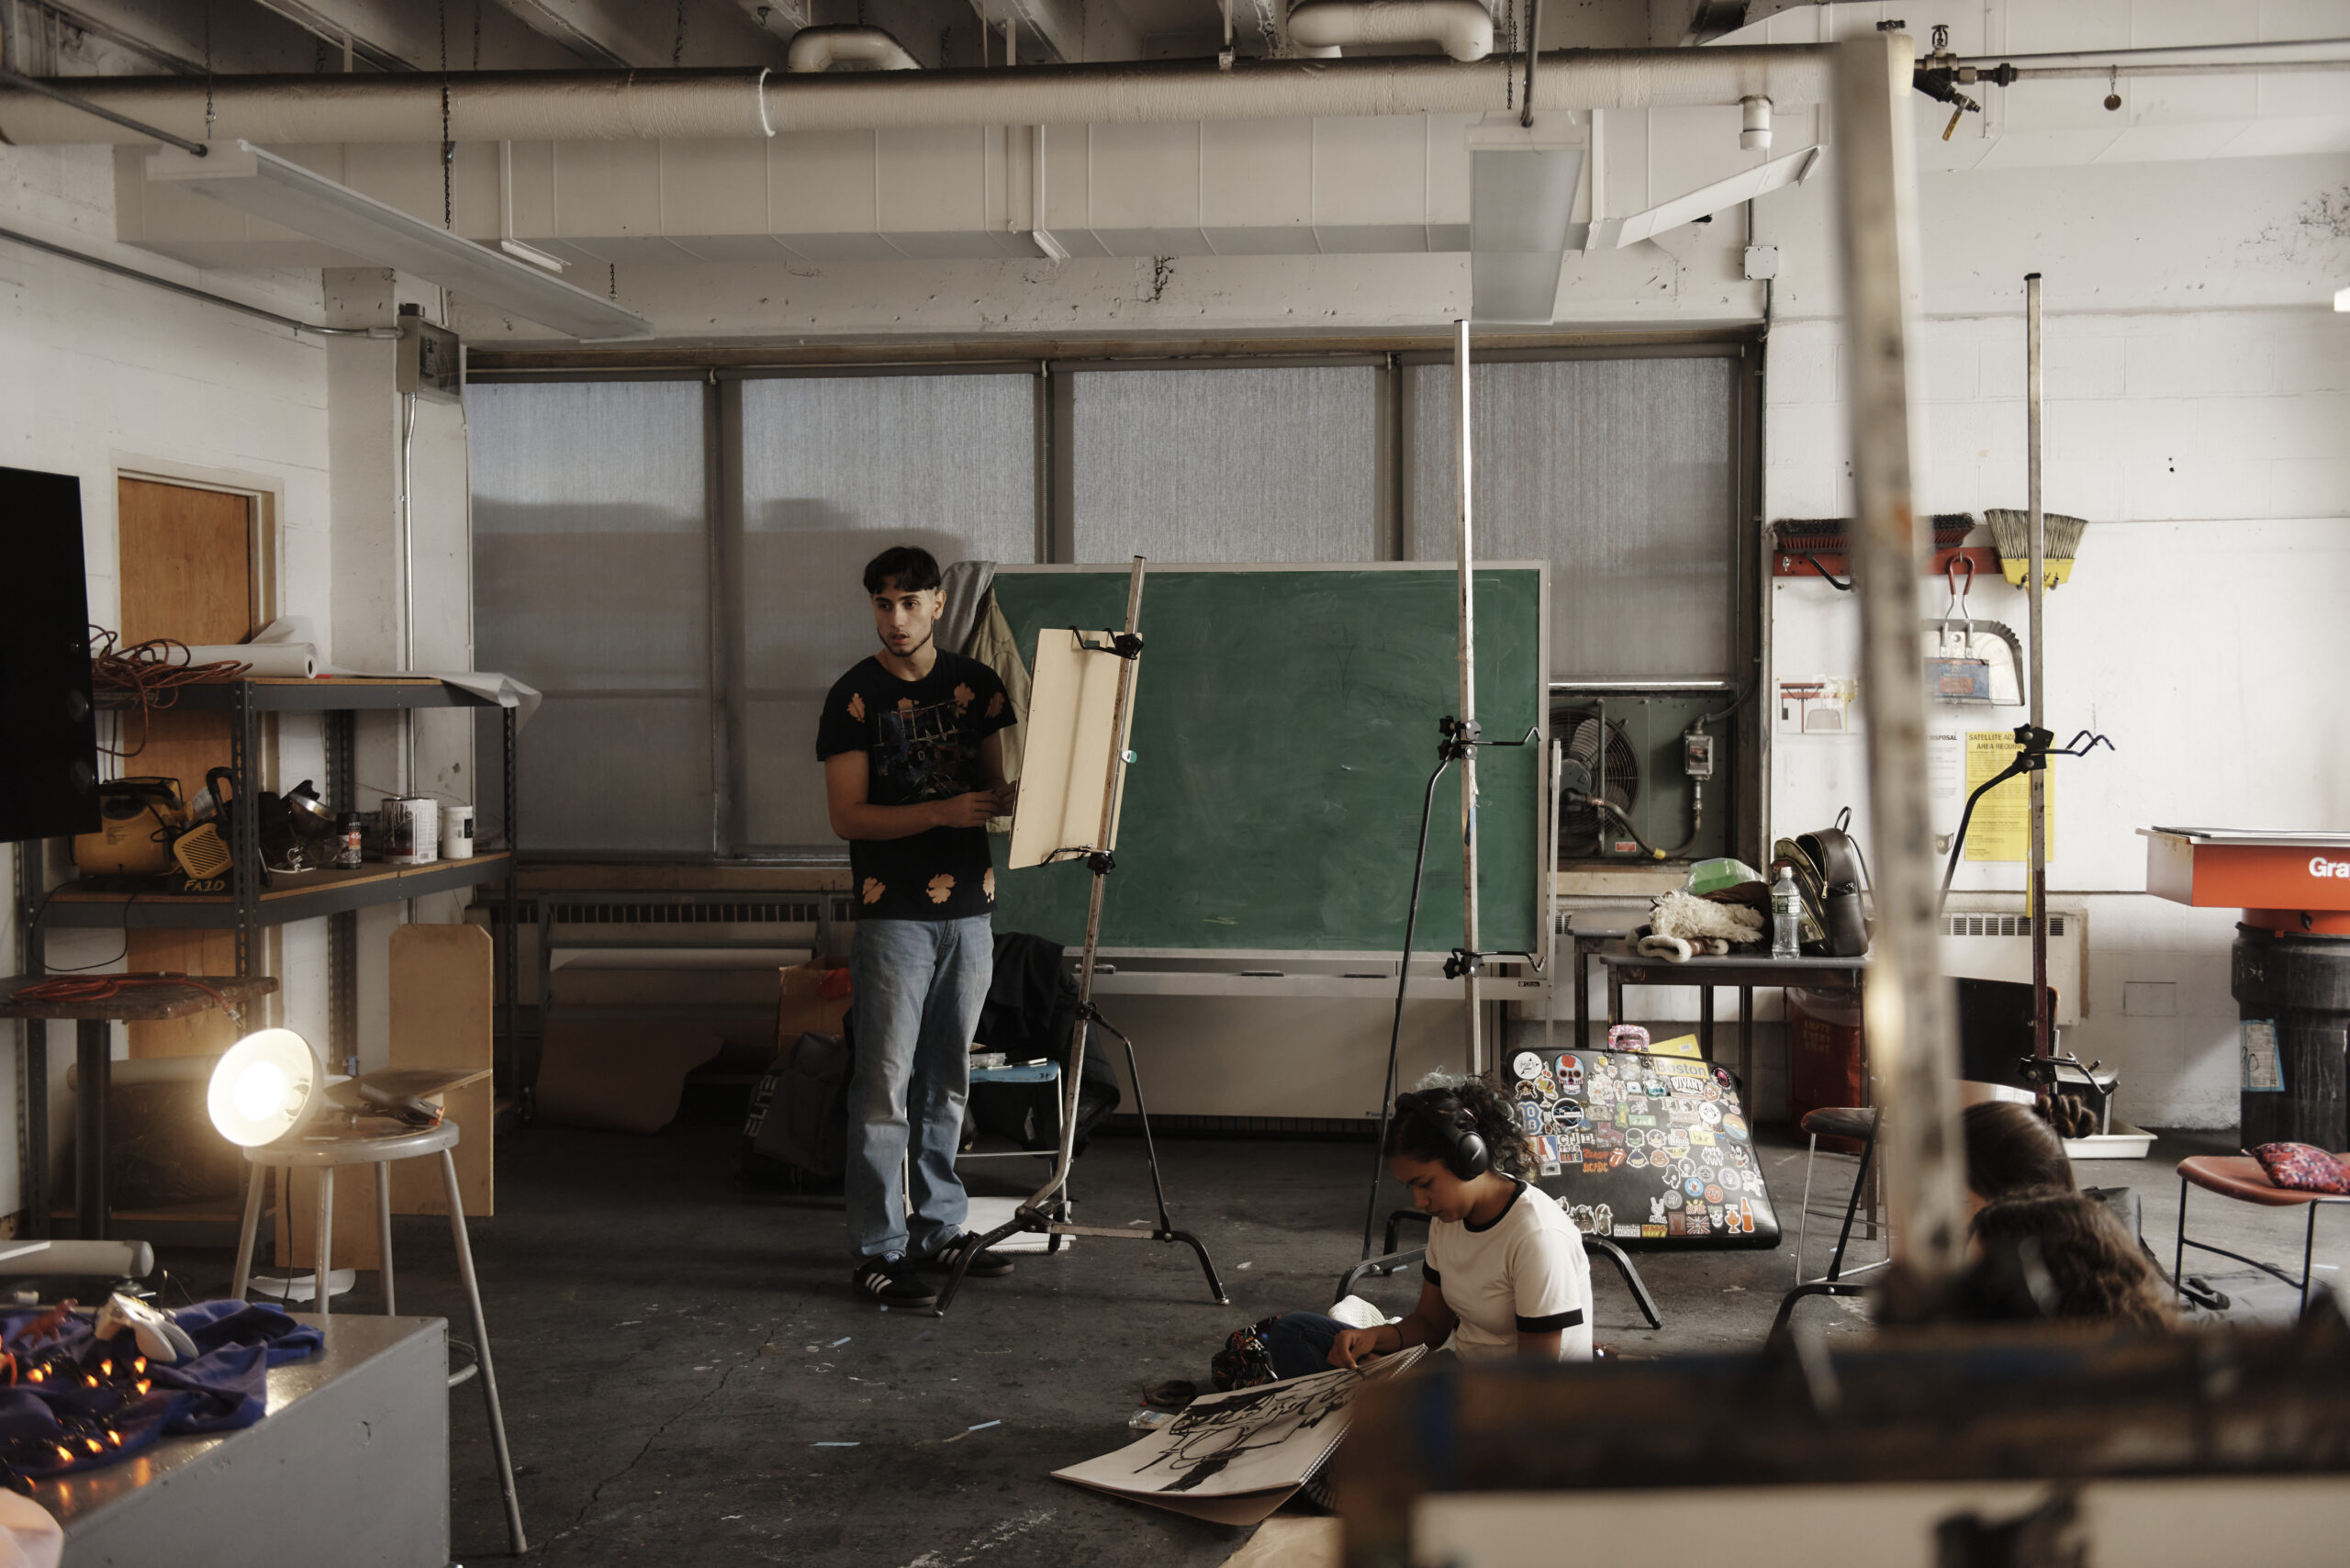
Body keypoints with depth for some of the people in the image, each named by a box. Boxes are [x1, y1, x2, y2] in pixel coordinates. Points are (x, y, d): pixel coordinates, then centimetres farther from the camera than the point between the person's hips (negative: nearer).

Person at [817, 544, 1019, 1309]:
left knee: (948, 1084, 12)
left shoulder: (976, 684, 8)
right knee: (885, 1087, -5)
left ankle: (941, 1229, 23)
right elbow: (847, 815, -9)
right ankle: (878, 1251, 0)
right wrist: (943, 811, -21)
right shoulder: (854, 697, -4)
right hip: (893, 915, -4)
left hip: (969, 908, 4)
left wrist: (1012, 800, -10)